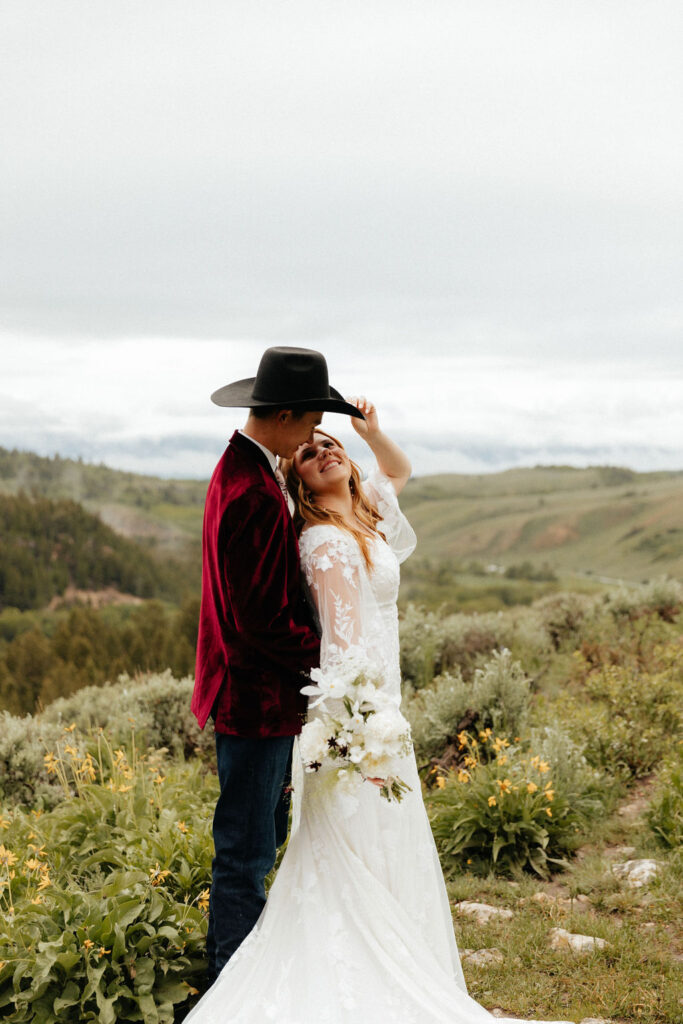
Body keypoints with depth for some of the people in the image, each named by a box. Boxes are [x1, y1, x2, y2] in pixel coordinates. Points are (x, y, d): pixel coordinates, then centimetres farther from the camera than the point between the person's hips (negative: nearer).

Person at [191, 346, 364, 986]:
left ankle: (226, 975, 34)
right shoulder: (255, 495, -24)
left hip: (249, 688, 11)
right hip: (257, 694, -11)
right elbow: (264, 621, -25)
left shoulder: (240, 471, 10)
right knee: (247, 851, 1)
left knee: (261, 837, 21)